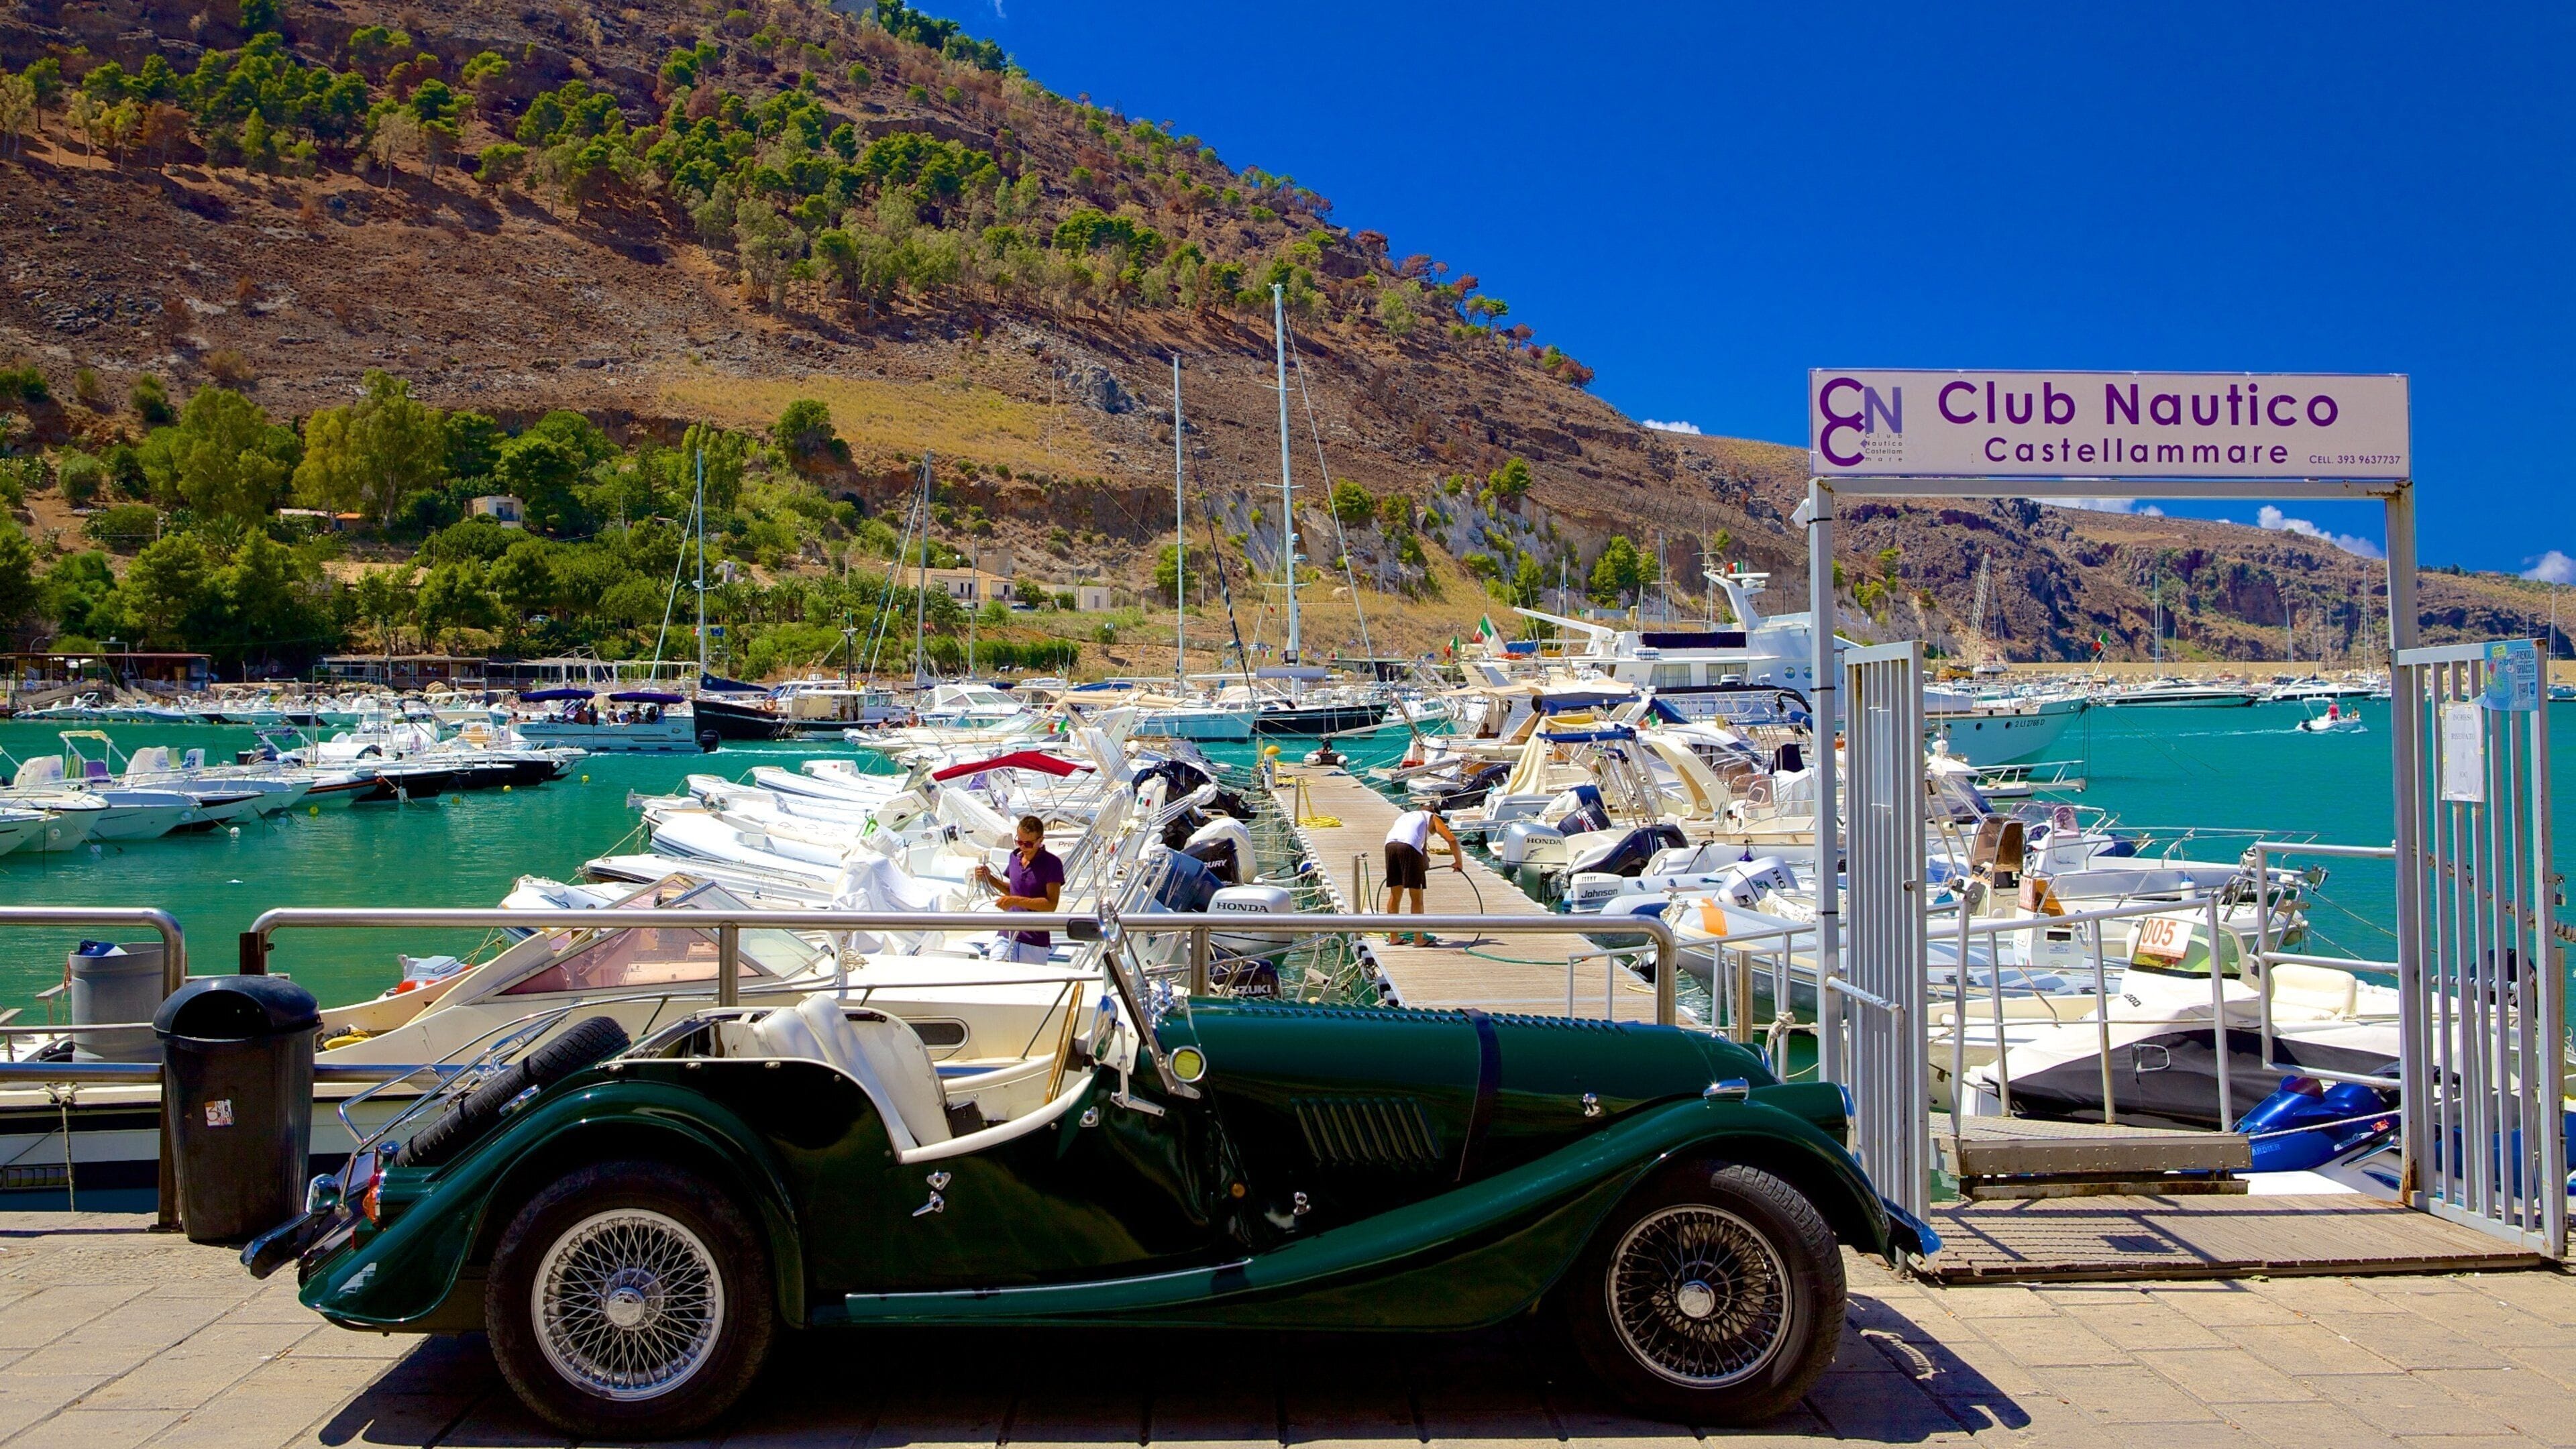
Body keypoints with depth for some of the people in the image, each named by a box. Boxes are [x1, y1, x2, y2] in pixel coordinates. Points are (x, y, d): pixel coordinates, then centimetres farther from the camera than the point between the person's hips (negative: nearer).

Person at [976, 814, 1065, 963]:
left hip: (1035, 941, -5)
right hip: (1007, 935, 5)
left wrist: (1016, 901, -21)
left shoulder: (1051, 863, -9)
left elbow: (1051, 904, -15)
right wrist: (990, 879, 12)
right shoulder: (1015, 857, 11)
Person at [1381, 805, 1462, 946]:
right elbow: (1452, 840, 13)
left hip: (1390, 844, 5)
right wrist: (1459, 862, 24)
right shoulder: (1432, 818, 24)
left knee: (1394, 894, 15)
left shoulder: (1405, 815, 39)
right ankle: (1419, 938, 6)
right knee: (1417, 896, 4)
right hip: (1409, 847, -5)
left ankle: (1394, 937, 20)